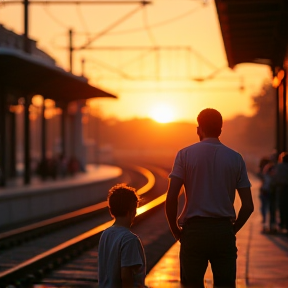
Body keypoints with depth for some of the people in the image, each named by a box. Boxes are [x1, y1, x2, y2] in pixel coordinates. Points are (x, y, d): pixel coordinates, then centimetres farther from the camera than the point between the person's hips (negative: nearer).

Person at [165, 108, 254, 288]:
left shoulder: (185, 154, 0)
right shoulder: (235, 158, 5)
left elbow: (171, 198, -8)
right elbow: (248, 206, 2)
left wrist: (175, 229, 4)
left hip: (194, 230, -1)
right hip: (224, 230, 1)